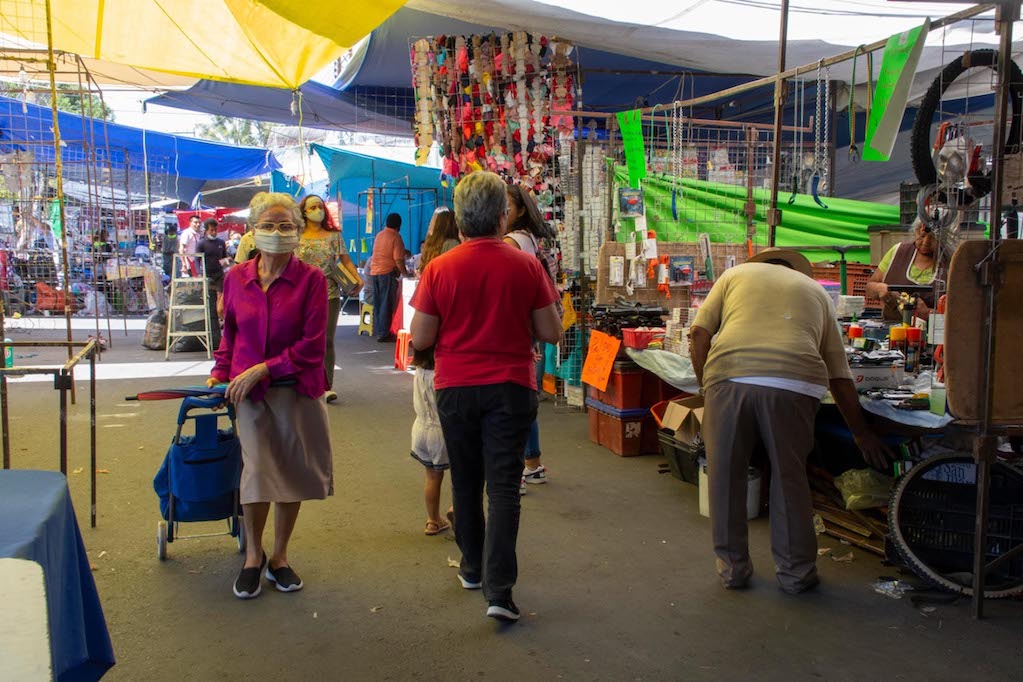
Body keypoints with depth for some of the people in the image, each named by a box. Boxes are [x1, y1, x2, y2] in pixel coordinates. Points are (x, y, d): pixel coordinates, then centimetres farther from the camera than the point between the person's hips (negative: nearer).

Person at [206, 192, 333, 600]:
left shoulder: (311, 280, -7)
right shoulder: (236, 279, 4)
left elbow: (312, 346, -11)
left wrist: (263, 369, -15)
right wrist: (220, 371, 5)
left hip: (297, 389, -1)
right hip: (248, 390, 1)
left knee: (291, 473, 7)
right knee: (257, 470, -5)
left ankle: (279, 556, 27)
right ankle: (253, 555, 18)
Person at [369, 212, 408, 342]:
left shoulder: (379, 235, 12)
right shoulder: (396, 237, -10)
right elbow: (398, 260, -15)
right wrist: (405, 273, -3)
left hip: (374, 272, 7)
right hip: (387, 273, -7)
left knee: (378, 303, 13)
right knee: (387, 304, -3)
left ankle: (378, 331, 19)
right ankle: (384, 333, -2)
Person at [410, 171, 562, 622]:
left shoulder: (439, 269, -8)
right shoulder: (526, 267, -7)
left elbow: (420, 339, -5)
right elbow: (551, 332, -1)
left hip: (456, 388, 1)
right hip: (511, 387, -1)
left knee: (466, 482, 17)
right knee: (504, 487, 2)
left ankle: (472, 568, 32)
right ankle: (498, 589, -4)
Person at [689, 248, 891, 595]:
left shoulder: (736, 274, 27)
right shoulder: (816, 291, 31)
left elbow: (700, 333, 12)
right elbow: (839, 374, 27)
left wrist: (706, 387, 21)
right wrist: (862, 434, 33)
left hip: (729, 374, -1)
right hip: (794, 381, 1)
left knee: (726, 476, 13)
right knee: (789, 478, 16)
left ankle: (732, 567, 24)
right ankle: (796, 571, 26)